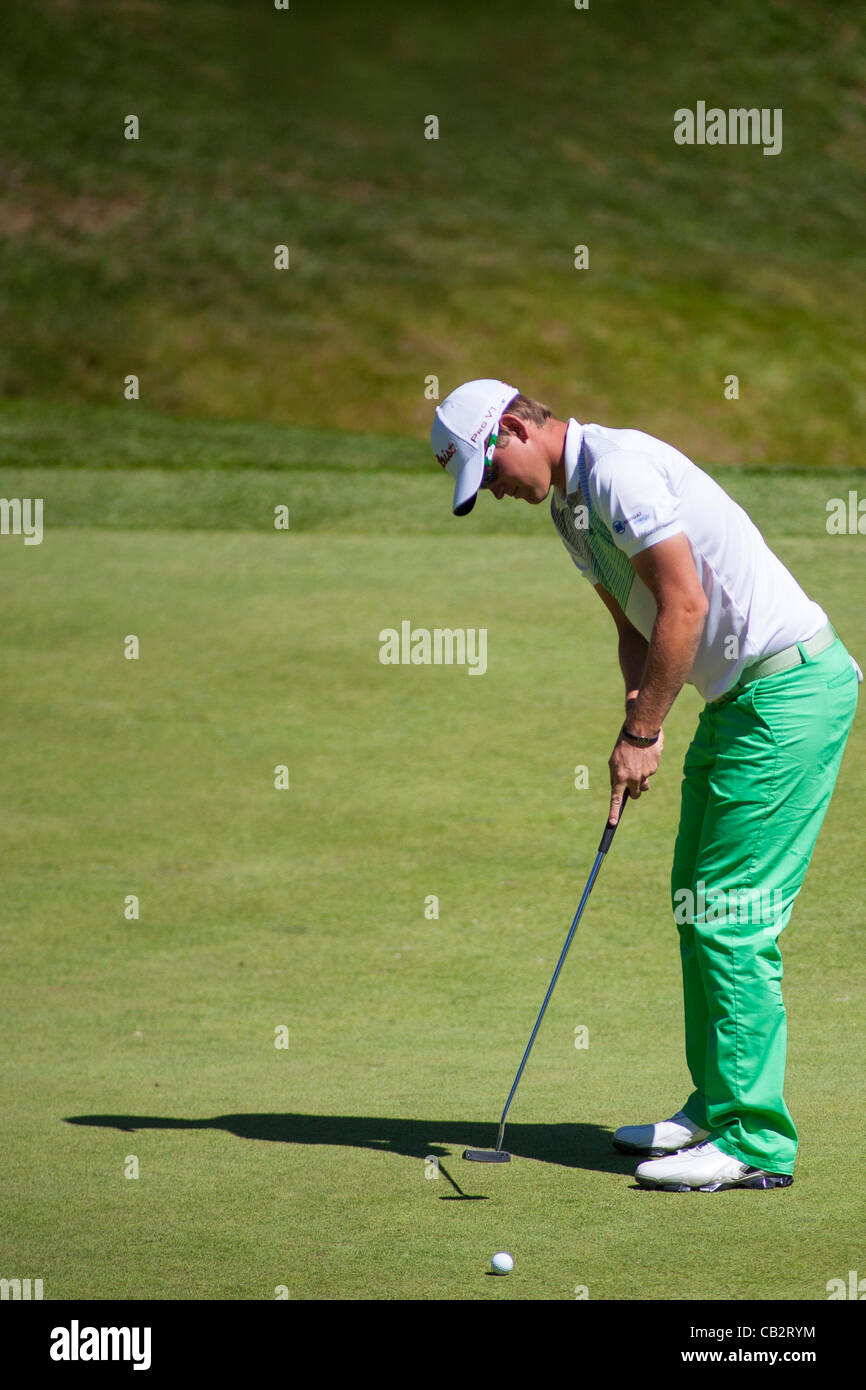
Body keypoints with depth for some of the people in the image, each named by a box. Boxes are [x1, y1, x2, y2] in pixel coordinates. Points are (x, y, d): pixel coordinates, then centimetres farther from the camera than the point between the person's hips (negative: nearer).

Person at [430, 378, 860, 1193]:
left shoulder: (617, 469, -17)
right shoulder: (569, 506, 15)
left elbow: (684, 604, -21)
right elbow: (635, 624, 20)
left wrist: (643, 734, -15)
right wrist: (636, 716, 1)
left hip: (789, 687, -10)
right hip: (736, 695, 10)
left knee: (731, 911, -11)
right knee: (698, 904, 13)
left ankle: (754, 1141, -9)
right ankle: (717, 1109, 21)